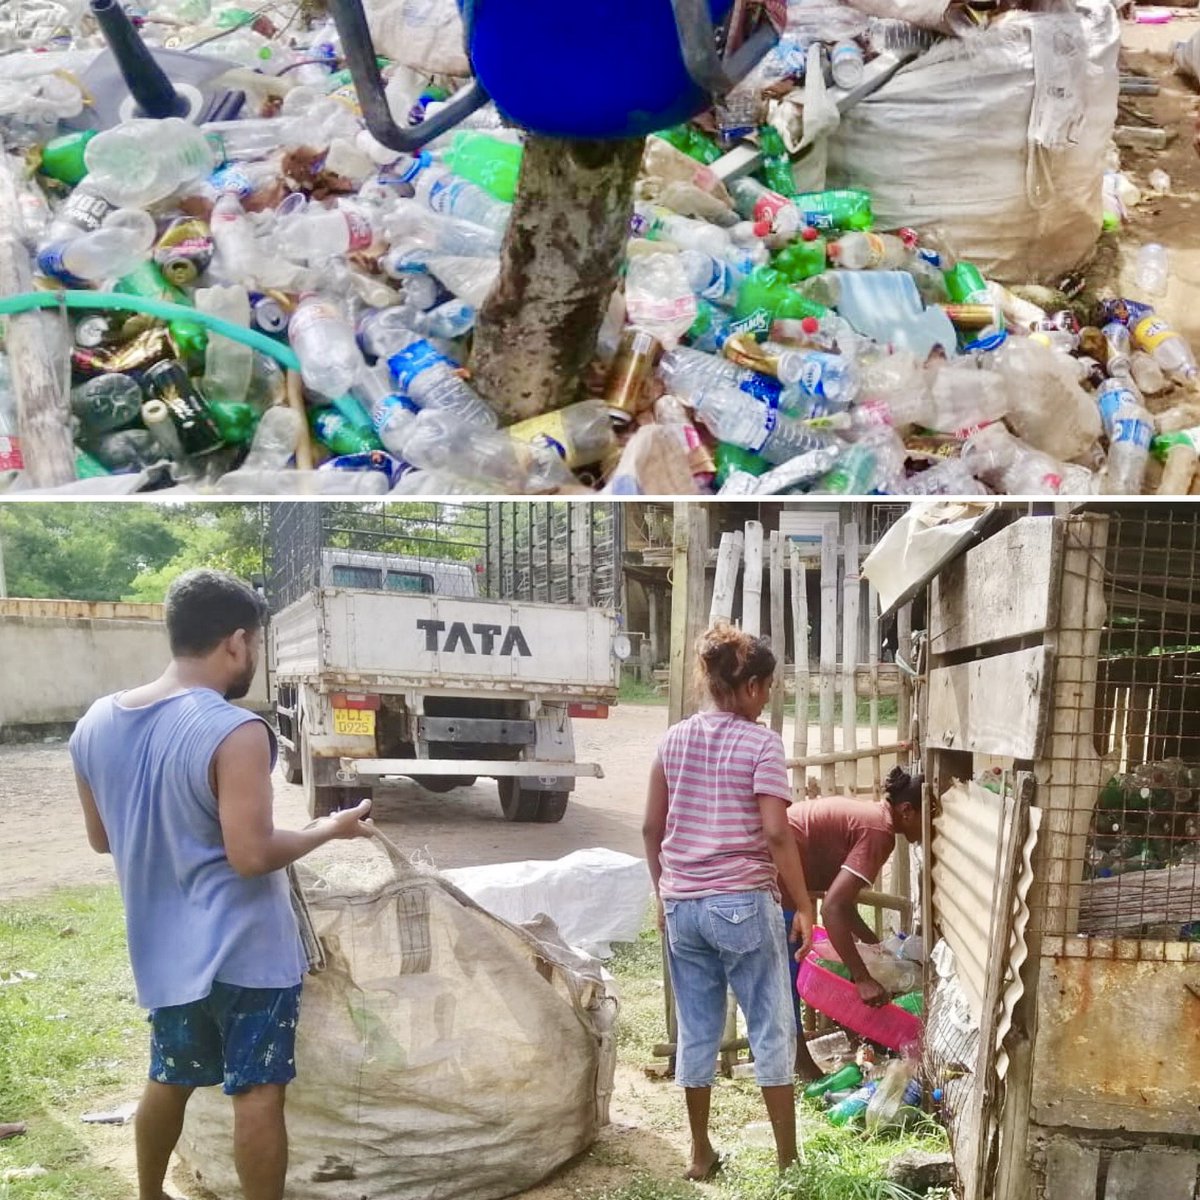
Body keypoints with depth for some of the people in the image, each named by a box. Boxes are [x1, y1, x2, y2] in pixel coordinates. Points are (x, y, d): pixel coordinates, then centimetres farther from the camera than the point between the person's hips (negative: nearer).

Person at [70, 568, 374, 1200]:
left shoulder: (96, 724, 0)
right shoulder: (236, 733, -23)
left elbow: (102, 838, 10)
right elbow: (251, 855, -23)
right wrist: (330, 828, -8)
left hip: (161, 946, 7)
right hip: (243, 949, -7)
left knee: (169, 1077, 24)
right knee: (257, 1093, 6)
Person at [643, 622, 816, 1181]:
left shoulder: (675, 739, 6)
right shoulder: (760, 742, -10)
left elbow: (652, 829, 9)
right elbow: (776, 833, -15)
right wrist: (804, 905, -8)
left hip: (682, 905, 5)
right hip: (743, 904, -5)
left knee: (696, 1032, 13)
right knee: (771, 1029, 6)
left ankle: (701, 1155, 22)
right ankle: (788, 1160, 12)